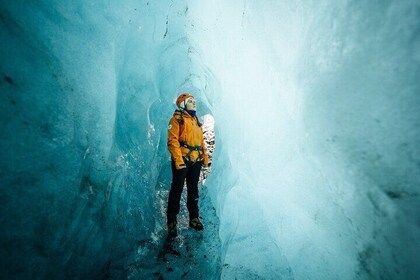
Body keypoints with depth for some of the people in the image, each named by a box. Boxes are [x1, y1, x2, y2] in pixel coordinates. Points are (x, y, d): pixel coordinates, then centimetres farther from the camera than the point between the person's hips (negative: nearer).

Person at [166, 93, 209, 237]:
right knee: (177, 189, -1)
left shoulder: (196, 120, 21)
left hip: (196, 161, 7)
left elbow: (201, 141, 21)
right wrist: (178, 159, -20)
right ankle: (171, 221, 8)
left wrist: (205, 157, 13)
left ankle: (194, 218, 24)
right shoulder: (177, 118, -2)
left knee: (193, 190, 13)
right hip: (182, 160, -7)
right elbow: (172, 140, -12)